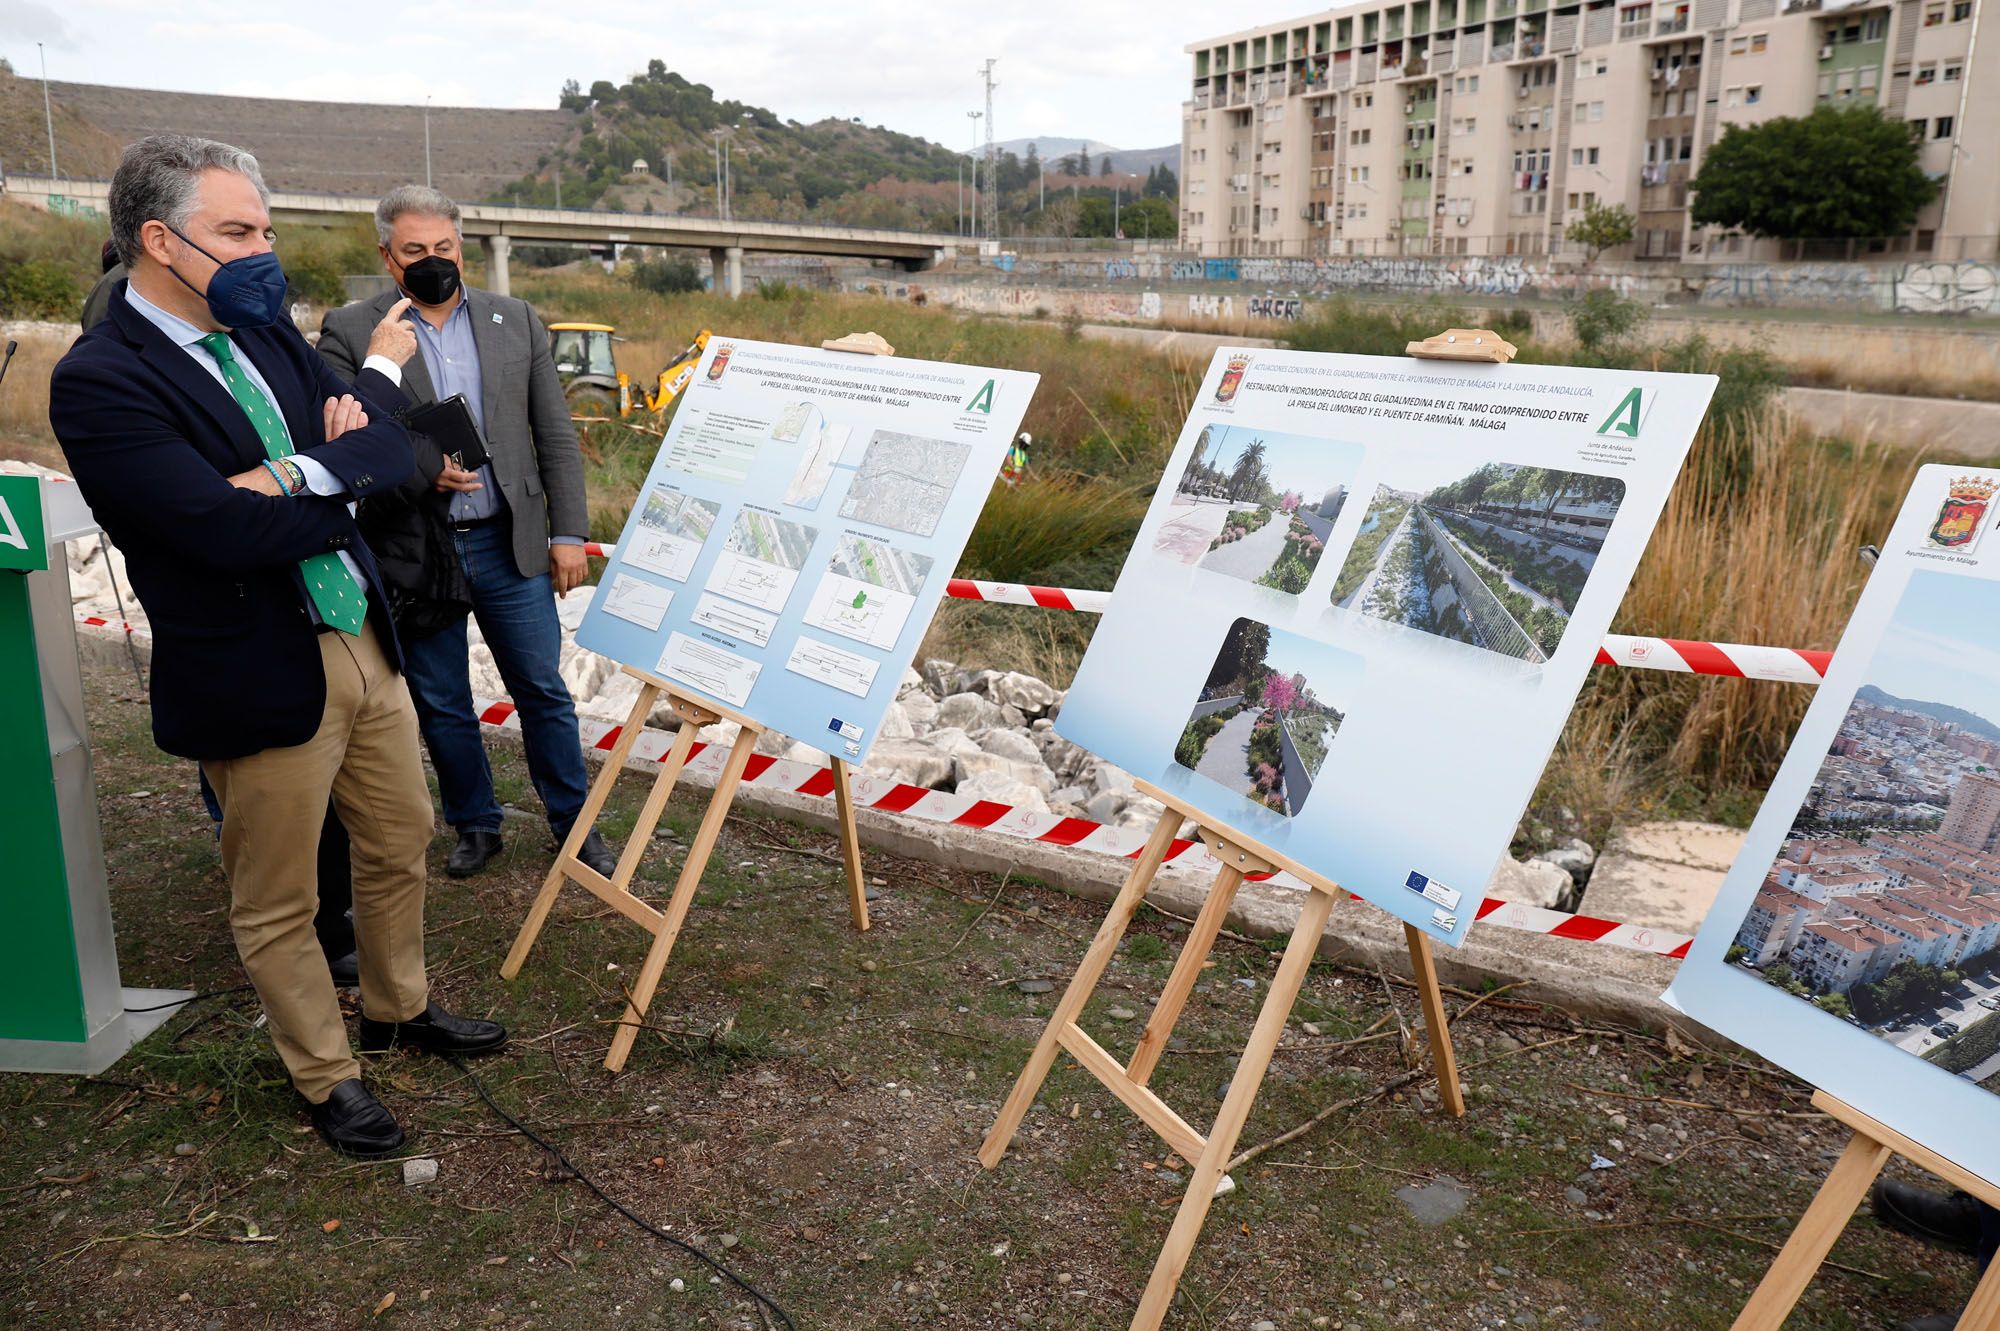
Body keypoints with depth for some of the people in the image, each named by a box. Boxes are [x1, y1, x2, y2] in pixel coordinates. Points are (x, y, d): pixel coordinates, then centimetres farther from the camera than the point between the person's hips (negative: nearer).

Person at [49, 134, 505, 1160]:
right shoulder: (97, 382, -17)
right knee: (277, 904, 11)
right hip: (262, 682, -7)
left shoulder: (264, 332, 5)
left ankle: (399, 1009, 45)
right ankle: (325, 1077, 31)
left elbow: (390, 451, 0)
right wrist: (345, 485, -12)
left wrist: (298, 473, -20)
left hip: (365, 647, 8)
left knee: (400, 845, 22)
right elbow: (230, 532, -26)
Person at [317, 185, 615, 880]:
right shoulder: (349, 331, -1)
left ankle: (575, 826, 23)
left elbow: (557, 437, 6)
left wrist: (569, 534, 1)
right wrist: (419, 468, -19)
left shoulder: (517, 321, 6)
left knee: (544, 692, 8)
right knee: (442, 707, 11)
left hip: (511, 545, 1)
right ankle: (476, 826, 30)